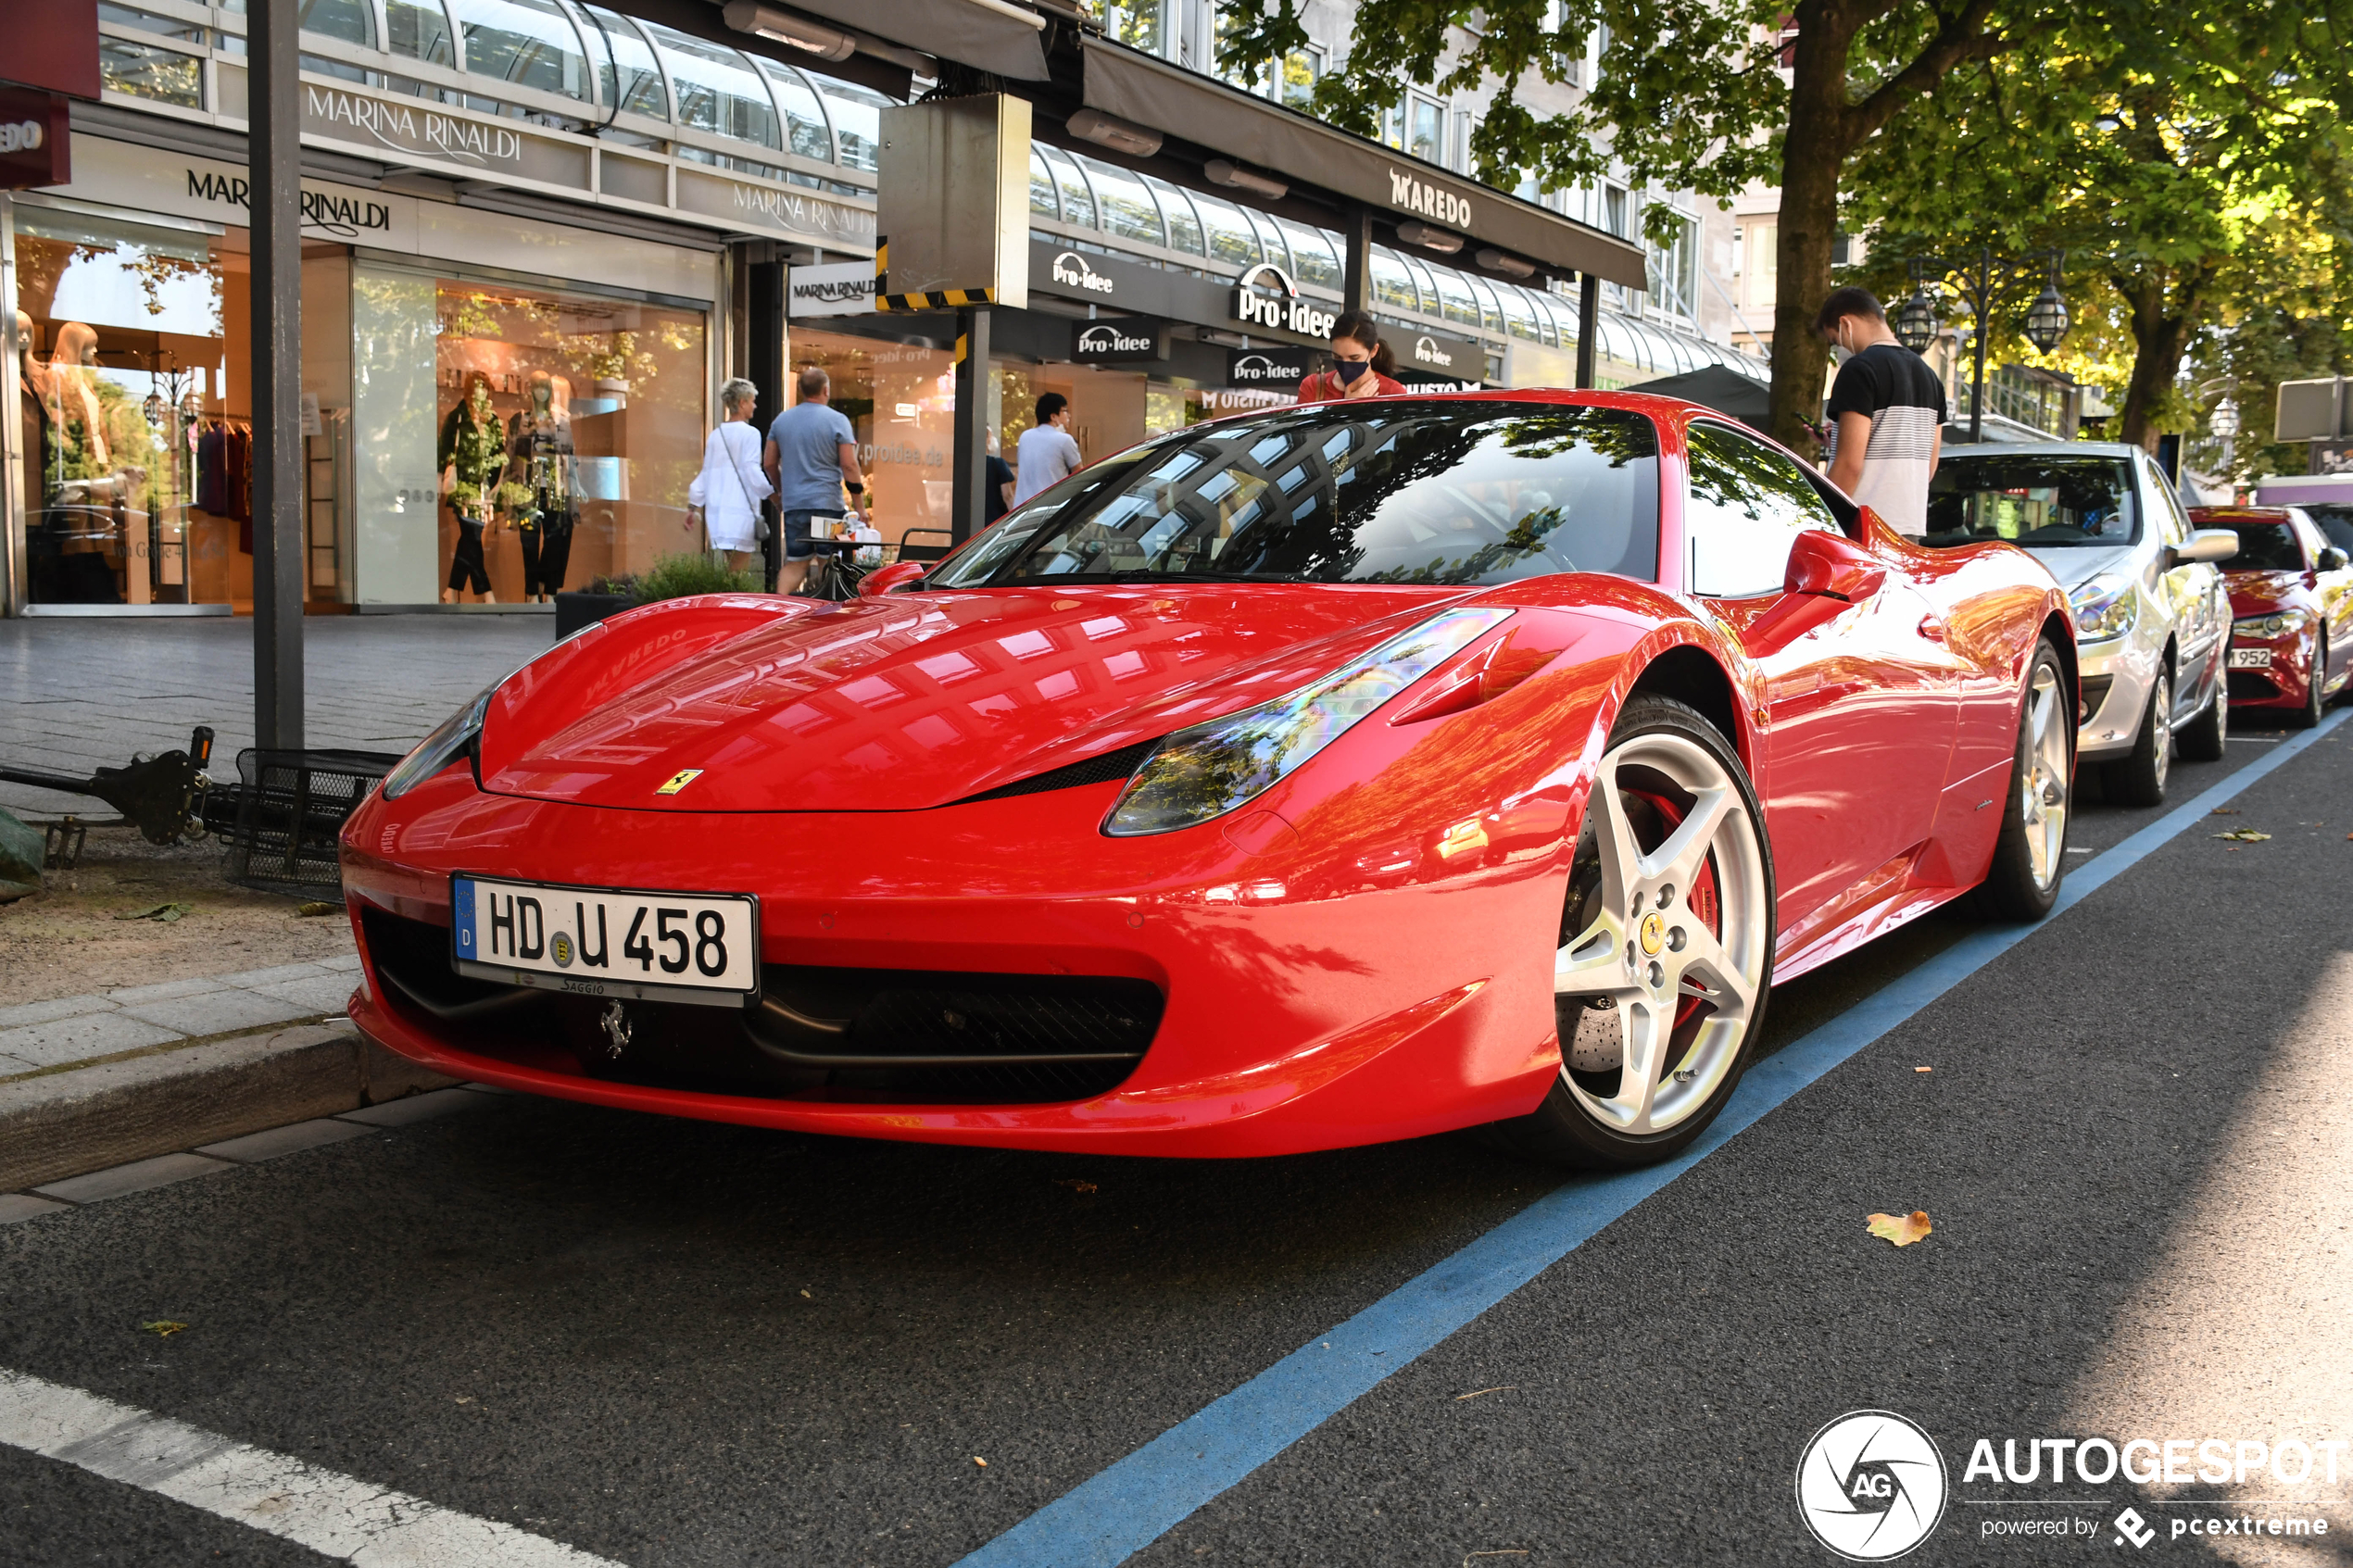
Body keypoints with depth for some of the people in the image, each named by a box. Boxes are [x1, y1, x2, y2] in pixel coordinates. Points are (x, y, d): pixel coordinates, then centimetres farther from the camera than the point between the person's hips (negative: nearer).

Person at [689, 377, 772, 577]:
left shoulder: (715, 435, 13)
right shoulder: (749, 434, -7)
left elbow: (706, 472, 15)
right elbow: (751, 471, -13)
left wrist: (693, 504, 20)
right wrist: (772, 493, -8)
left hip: (716, 510, 7)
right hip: (741, 510, -7)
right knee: (738, 571, -6)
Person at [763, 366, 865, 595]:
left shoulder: (781, 420, 10)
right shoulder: (837, 420, -4)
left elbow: (769, 463, 14)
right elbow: (849, 465, -8)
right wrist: (858, 508, -3)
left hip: (793, 504, 4)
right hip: (828, 504, -4)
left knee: (795, 563, 6)